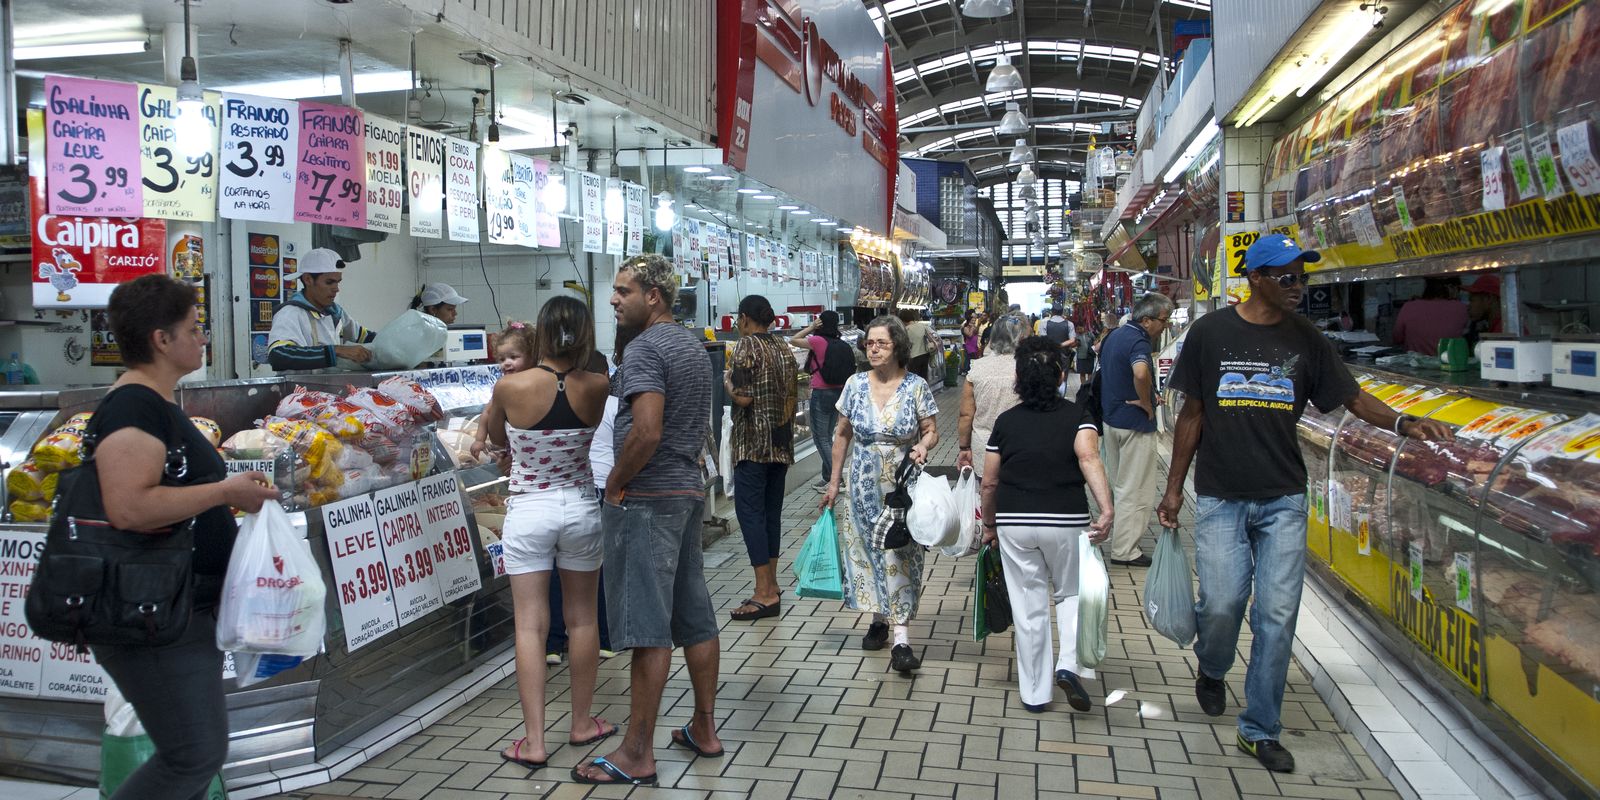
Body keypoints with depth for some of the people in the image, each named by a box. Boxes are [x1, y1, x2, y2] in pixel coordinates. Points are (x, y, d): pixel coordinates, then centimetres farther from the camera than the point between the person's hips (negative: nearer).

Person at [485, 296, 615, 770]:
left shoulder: (509, 388, -14)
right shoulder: (597, 389, -10)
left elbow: (498, 442, 4)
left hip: (528, 512, -2)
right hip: (580, 508, 2)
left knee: (530, 625, 3)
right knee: (582, 619, 14)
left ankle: (533, 742, 6)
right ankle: (582, 723, 27)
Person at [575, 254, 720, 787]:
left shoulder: (644, 348, -14)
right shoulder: (694, 347, 16)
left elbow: (646, 431, -25)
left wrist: (615, 482, -13)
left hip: (646, 499, -10)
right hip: (690, 491, 10)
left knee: (647, 628, -5)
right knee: (695, 617, 14)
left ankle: (636, 755, 3)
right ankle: (705, 729, 25)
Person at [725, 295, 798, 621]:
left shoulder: (745, 347, -10)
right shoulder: (784, 348, 11)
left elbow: (743, 398, -16)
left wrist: (726, 381, 1)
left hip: (753, 443, -8)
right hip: (782, 443, 8)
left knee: (749, 510, -6)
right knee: (772, 511, 13)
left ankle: (764, 593, -9)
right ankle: (771, 584, 19)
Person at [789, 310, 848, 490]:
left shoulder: (818, 341, -14)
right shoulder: (842, 345, 4)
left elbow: (793, 340, -2)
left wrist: (810, 327, 1)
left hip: (822, 394, -7)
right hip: (839, 393, 7)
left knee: (821, 439, 1)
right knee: (827, 437, 18)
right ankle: (827, 477, 25)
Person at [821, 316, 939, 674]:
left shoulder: (917, 387, -6)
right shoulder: (855, 384, 1)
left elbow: (931, 431, -1)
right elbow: (843, 434, 8)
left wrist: (923, 446, -24)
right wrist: (834, 480, 8)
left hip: (903, 486, -3)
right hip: (864, 486, 3)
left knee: (901, 555, -5)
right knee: (868, 549, 9)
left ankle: (901, 638, -8)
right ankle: (879, 618, 27)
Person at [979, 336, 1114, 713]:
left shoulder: (1006, 421, 4)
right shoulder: (1077, 416, -1)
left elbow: (989, 483, 6)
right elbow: (1089, 458, -21)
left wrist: (989, 526, 20)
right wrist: (1106, 509, -29)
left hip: (1014, 523, 1)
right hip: (1066, 521, -1)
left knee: (1029, 606, 10)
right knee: (1070, 595, 20)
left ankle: (1034, 693, 18)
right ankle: (1069, 664, -2)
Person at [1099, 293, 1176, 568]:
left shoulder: (1115, 334, 8)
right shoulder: (1137, 341, -22)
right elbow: (1141, 373, -43)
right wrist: (1147, 404, -24)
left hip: (1111, 418, 10)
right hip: (1135, 423, -10)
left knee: (1121, 483, 21)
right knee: (1136, 489, 0)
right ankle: (1125, 550, 5)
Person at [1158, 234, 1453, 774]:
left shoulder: (1304, 339, 5)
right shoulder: (1209, 333, -1)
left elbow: (1350, 396, 6)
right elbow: (1192, 414, 3)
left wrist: (1403, 424, -14)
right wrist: (1173, 487, 4)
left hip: (1283, 500, 2)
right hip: (1220, 497, -2)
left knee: (1277, 615, 1)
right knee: (1222, 603, -7)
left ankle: (1260, 730, 17)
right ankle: (1212, 669, 29)